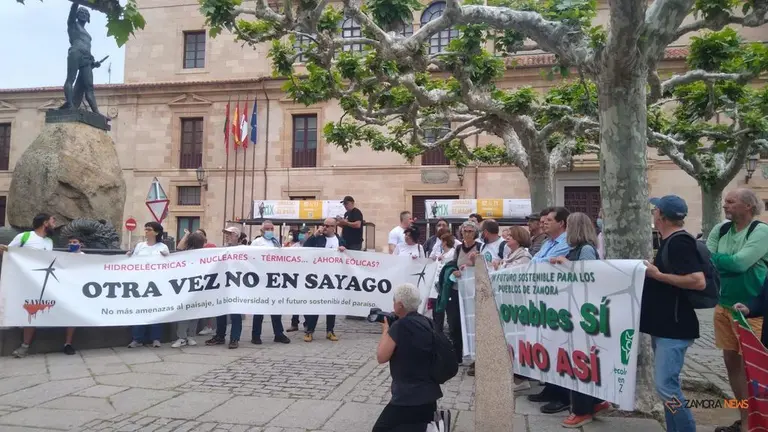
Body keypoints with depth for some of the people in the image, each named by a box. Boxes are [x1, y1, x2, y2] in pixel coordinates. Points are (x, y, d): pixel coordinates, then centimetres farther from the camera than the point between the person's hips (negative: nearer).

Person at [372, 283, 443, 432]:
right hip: (429, 393, 9)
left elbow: (381, 357, -15)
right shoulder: (425, 322, 5)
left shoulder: (401, 325, -19)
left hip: (410, 396, -9)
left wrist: (386, 329, -3)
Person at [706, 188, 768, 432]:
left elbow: (741, 262, -23)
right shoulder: (720, 230, 5)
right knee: (731, 361, 13)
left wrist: (713, 258, -10)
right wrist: (725, 264, -19)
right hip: (724, 305, 7)